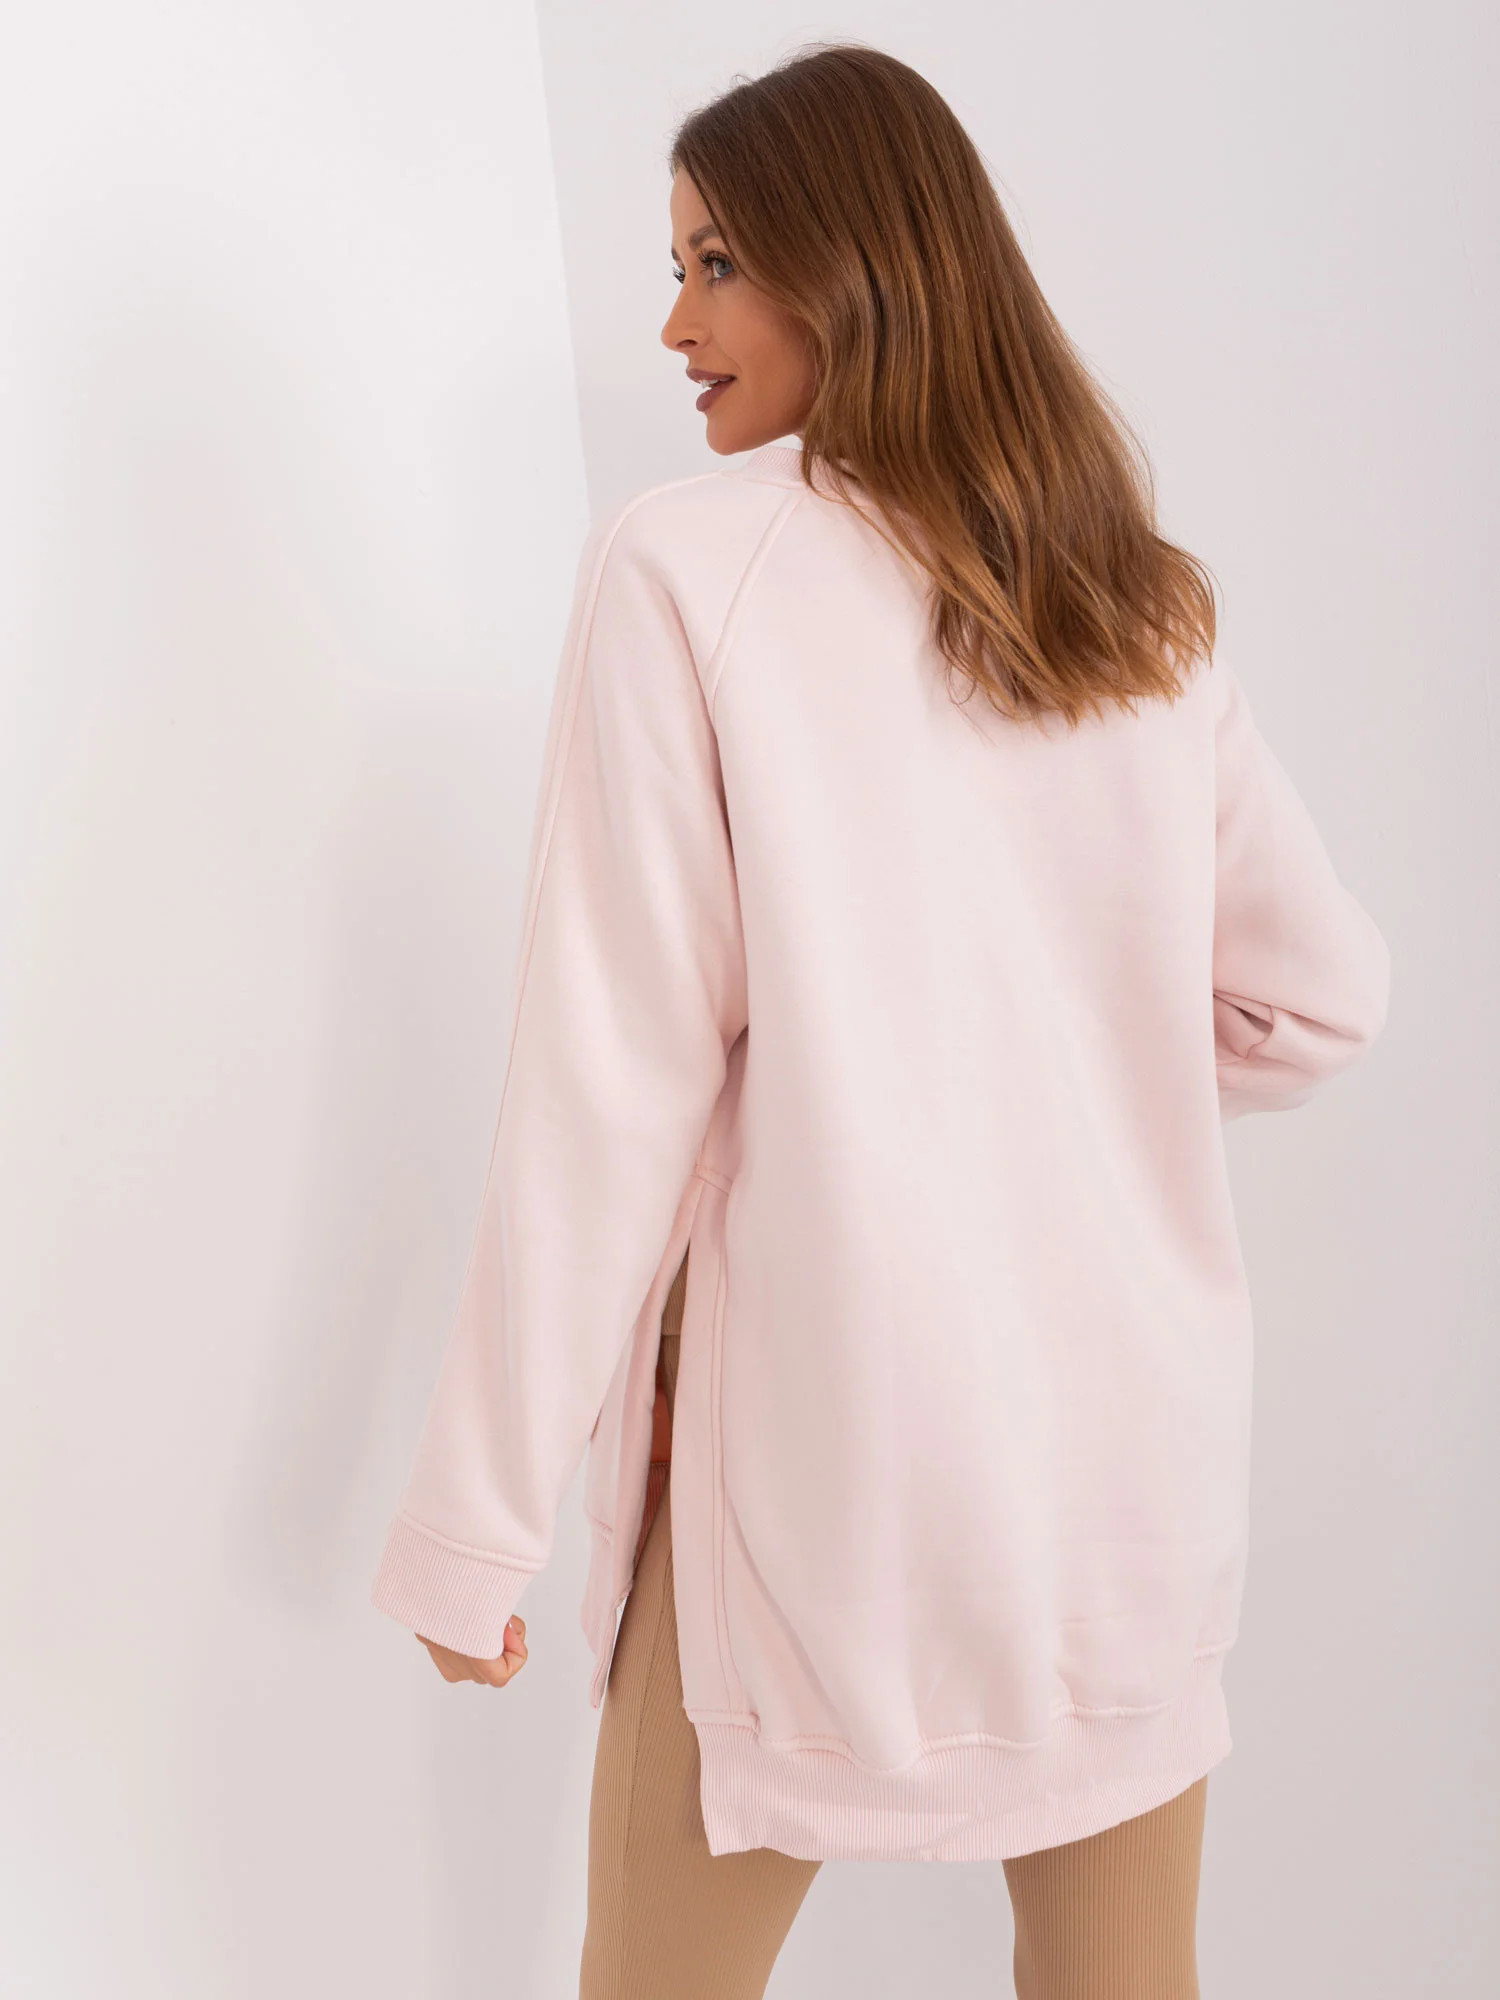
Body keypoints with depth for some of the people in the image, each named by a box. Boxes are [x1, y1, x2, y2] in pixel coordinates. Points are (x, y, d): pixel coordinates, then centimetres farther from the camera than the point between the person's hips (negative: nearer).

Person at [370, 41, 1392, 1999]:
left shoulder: (685, 566, -10)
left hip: (828, 1436, -5)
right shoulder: (1149, 604, 6)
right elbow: (1325, 994, 12)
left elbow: (618, 1072, -14)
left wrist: (475, 1517, -7)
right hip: (1137, 1433, 5)